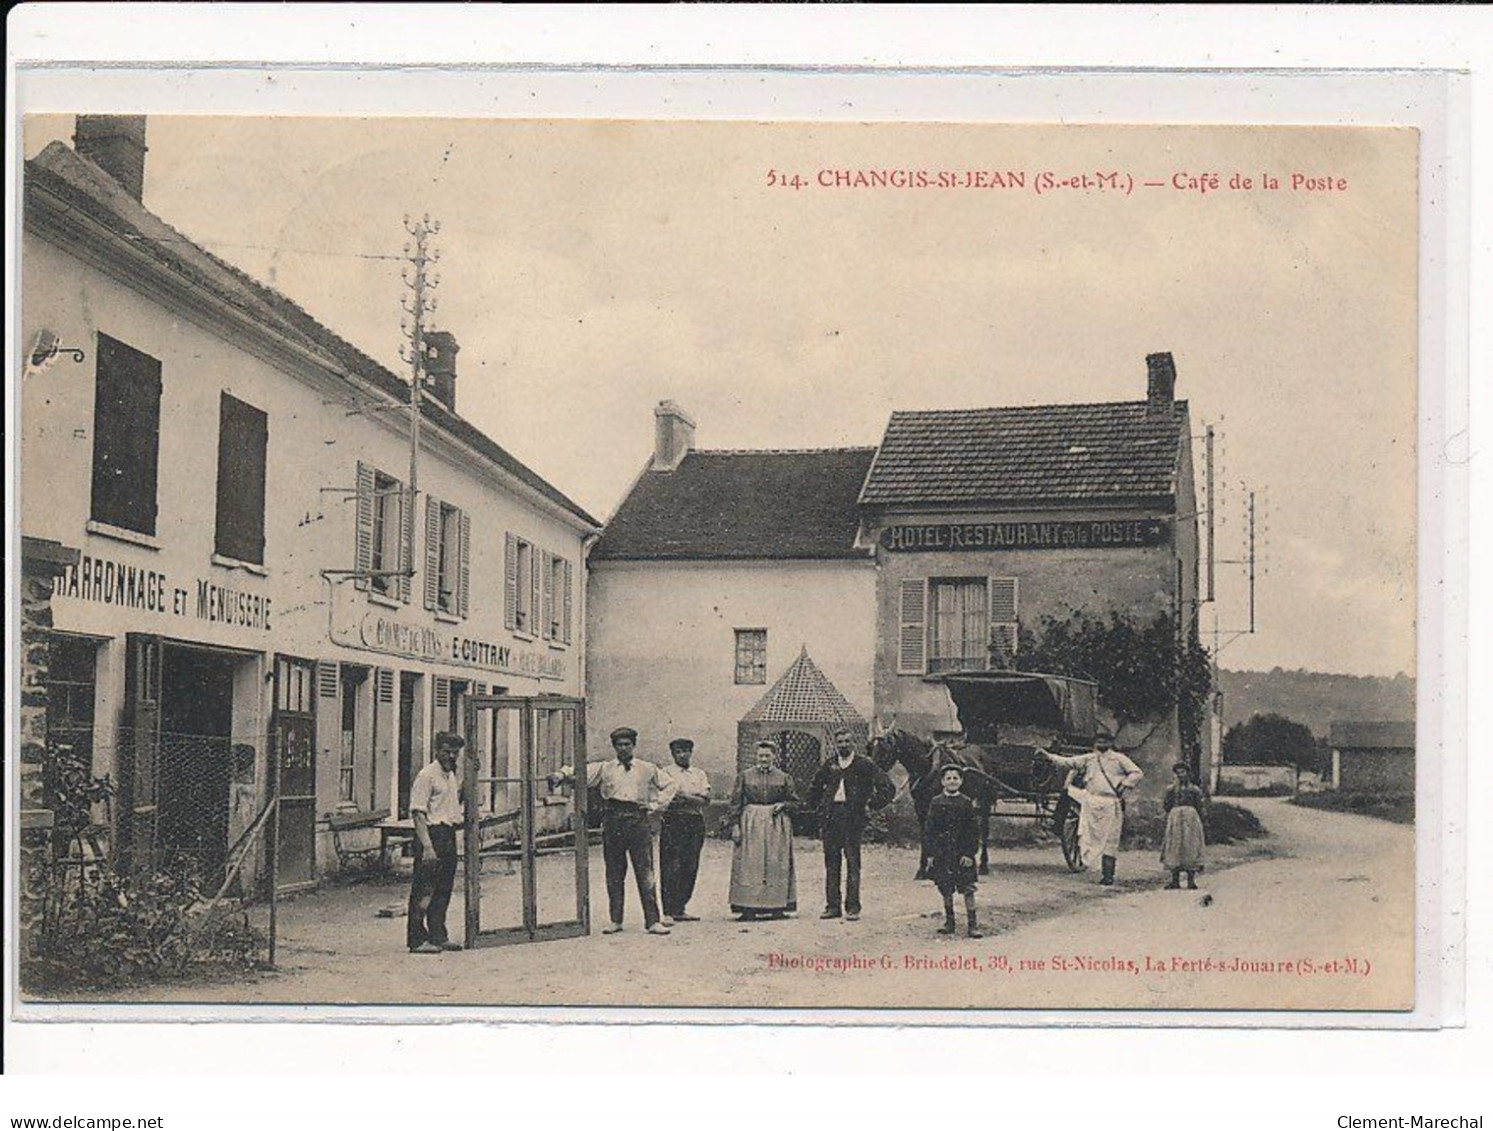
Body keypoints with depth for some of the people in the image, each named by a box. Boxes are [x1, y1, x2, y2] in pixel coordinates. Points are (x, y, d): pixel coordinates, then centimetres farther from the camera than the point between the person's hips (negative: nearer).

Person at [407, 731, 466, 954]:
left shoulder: (453, 777, 17)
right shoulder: (426, 776, -10)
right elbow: (418, 813, -16)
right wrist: (427, 846, -22)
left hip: (449, 835, 9)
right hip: (432, 833, -9)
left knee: (444, 889, 12)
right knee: (424, 890, -6)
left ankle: (438, 936, 19)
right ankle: (417, 939, -4)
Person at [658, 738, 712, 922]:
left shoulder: (699, 774, 15)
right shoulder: (666, 773, 6)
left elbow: (706, 800, 1)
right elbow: (670, 796, -10)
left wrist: (684, 798, -10)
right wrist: (695, 799, -10)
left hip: (695, 823, 4)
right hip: (672, 822, -4)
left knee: (690, 867, 4)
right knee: (671, 867, -9)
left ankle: (680, 909, 12)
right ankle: (668, 912, -9)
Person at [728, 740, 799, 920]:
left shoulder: (783, 778, 9)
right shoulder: (744, 776, 6)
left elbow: (795, 803, 13)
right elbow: (735, 803, 5)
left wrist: (782, 805, -7)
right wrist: (735, 825, -4)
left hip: (777, 826, 1)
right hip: (751, 825, -1)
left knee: (777, 864, -2)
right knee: (750, 865, -5)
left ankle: (777, 907, 3)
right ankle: (749, 908, -4)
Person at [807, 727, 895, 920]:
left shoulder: (864, 764, 0)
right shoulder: (829, 764, 11)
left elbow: (887, 788, 0)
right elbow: (815, 788, 26)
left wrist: (873, 803, -3)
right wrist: (818, 807, 16)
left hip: (852, 818, -4)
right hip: (830, 818, 4)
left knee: (853, 862, -4)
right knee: (831, 862, 6)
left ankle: (853, 907, -1)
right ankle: (832, 906, 11)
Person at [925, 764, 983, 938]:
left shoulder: (967, 803, 0)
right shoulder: (936, 803, 2)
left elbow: (974, 831, 0)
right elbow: (929, 829, 4)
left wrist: (970, 854, -8)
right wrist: (930, 854, -2)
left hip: (963, 854, -1)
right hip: (942, 854, 1)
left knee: (968, 889, -3)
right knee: (946, 890, 7)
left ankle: (972, 924, 0)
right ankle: (949, 922, 20)